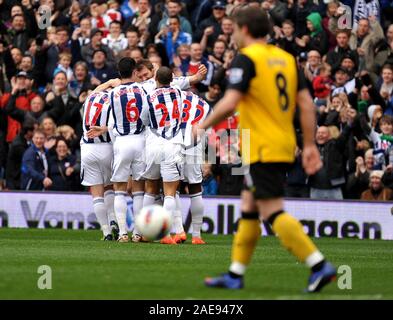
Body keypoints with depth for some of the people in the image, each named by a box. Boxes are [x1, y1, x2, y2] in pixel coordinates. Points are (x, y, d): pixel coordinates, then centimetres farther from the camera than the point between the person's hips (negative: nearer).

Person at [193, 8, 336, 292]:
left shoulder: (246, 59, -10)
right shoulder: (286, 58, 12)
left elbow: (230, 103, -18)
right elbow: (306, 103, 9)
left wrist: (203, 126, -3)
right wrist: (310, 145, 11)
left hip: (263, 149, -8)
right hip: (284, 146, 8)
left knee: (273, 212, -10)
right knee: (249, 209, 16)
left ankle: (319, 265, -20)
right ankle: (235, 275, 21)